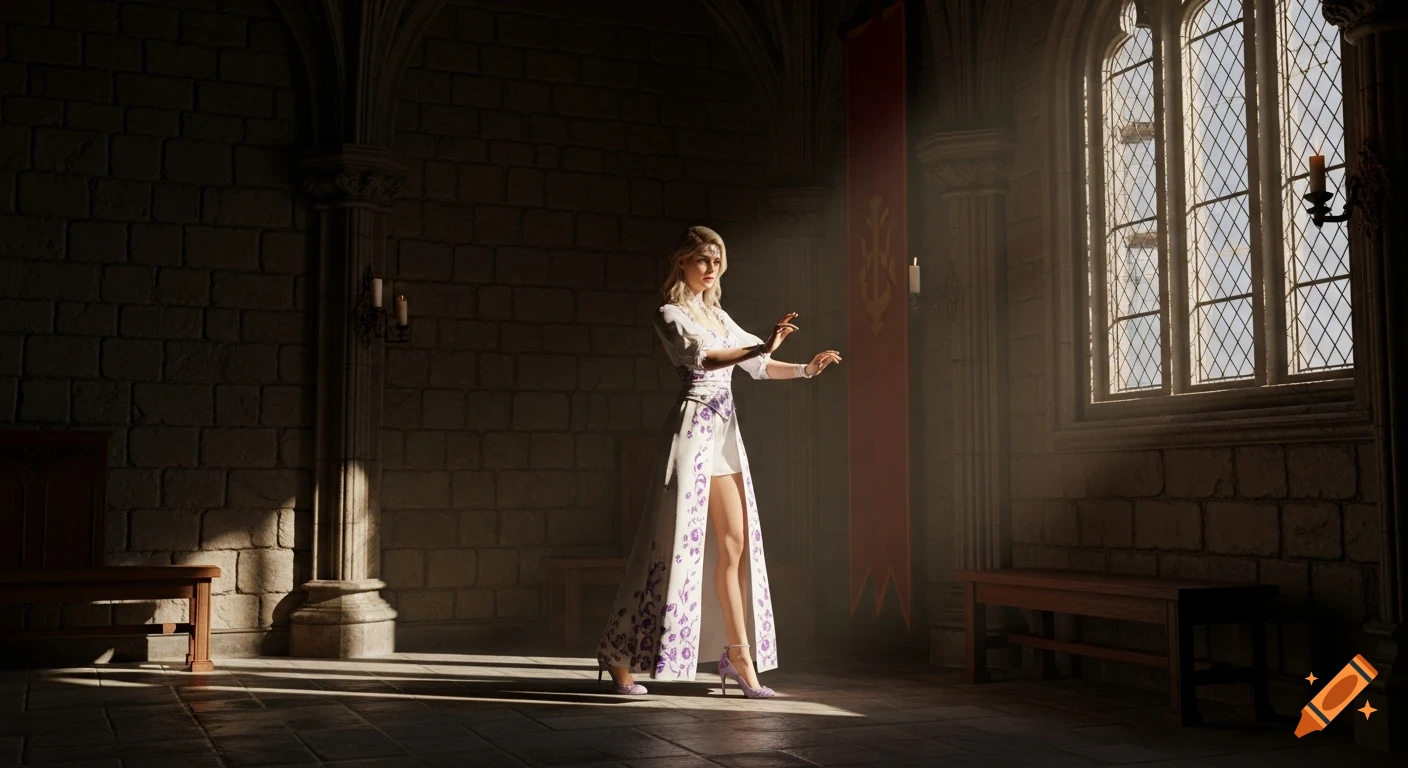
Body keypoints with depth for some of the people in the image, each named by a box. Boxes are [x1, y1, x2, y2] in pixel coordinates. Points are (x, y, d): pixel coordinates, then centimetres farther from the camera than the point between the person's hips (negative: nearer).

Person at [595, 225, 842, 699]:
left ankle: (739, 656, 10)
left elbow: (758, 366, 22)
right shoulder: (671, 315, -5)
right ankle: (619, 658, 4)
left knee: (736, 544, 4)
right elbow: (702, 357, -23)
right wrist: (763, 346, -34)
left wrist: (805, 369, 6)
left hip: (725, 432, 8)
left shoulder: (719, 316, 18)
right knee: (673, 544, -7)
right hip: (692, 427, -7)